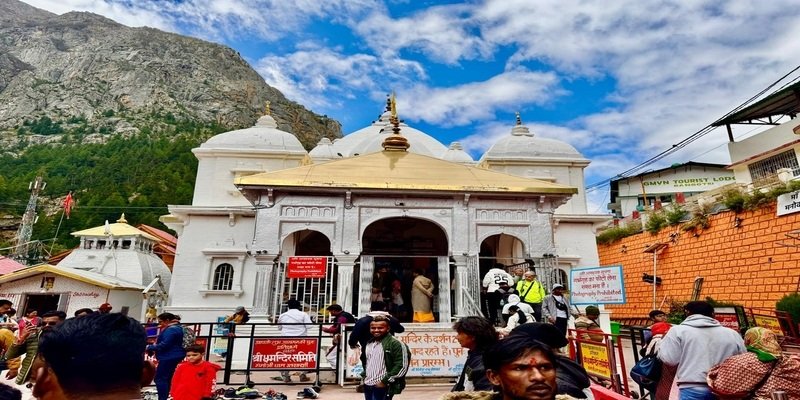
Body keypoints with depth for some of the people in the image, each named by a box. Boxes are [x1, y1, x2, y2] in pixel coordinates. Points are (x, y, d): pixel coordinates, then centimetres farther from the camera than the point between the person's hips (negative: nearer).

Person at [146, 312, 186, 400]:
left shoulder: (171, 330, -18)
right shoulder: (177, 327, 16)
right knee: (166, 378, 17)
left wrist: (149, 347, -13)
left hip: (169, 357, -11)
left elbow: (164, 345, -23)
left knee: (160, 379, -6)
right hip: (173, 357, 11)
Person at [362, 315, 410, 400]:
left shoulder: (396, 344, -13)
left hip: (383, 387, -7)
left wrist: (384, 381, -17)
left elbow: (402, 366, -17)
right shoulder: (369, 343, 12)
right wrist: (364, 376, 15)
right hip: (367, 385, 8)